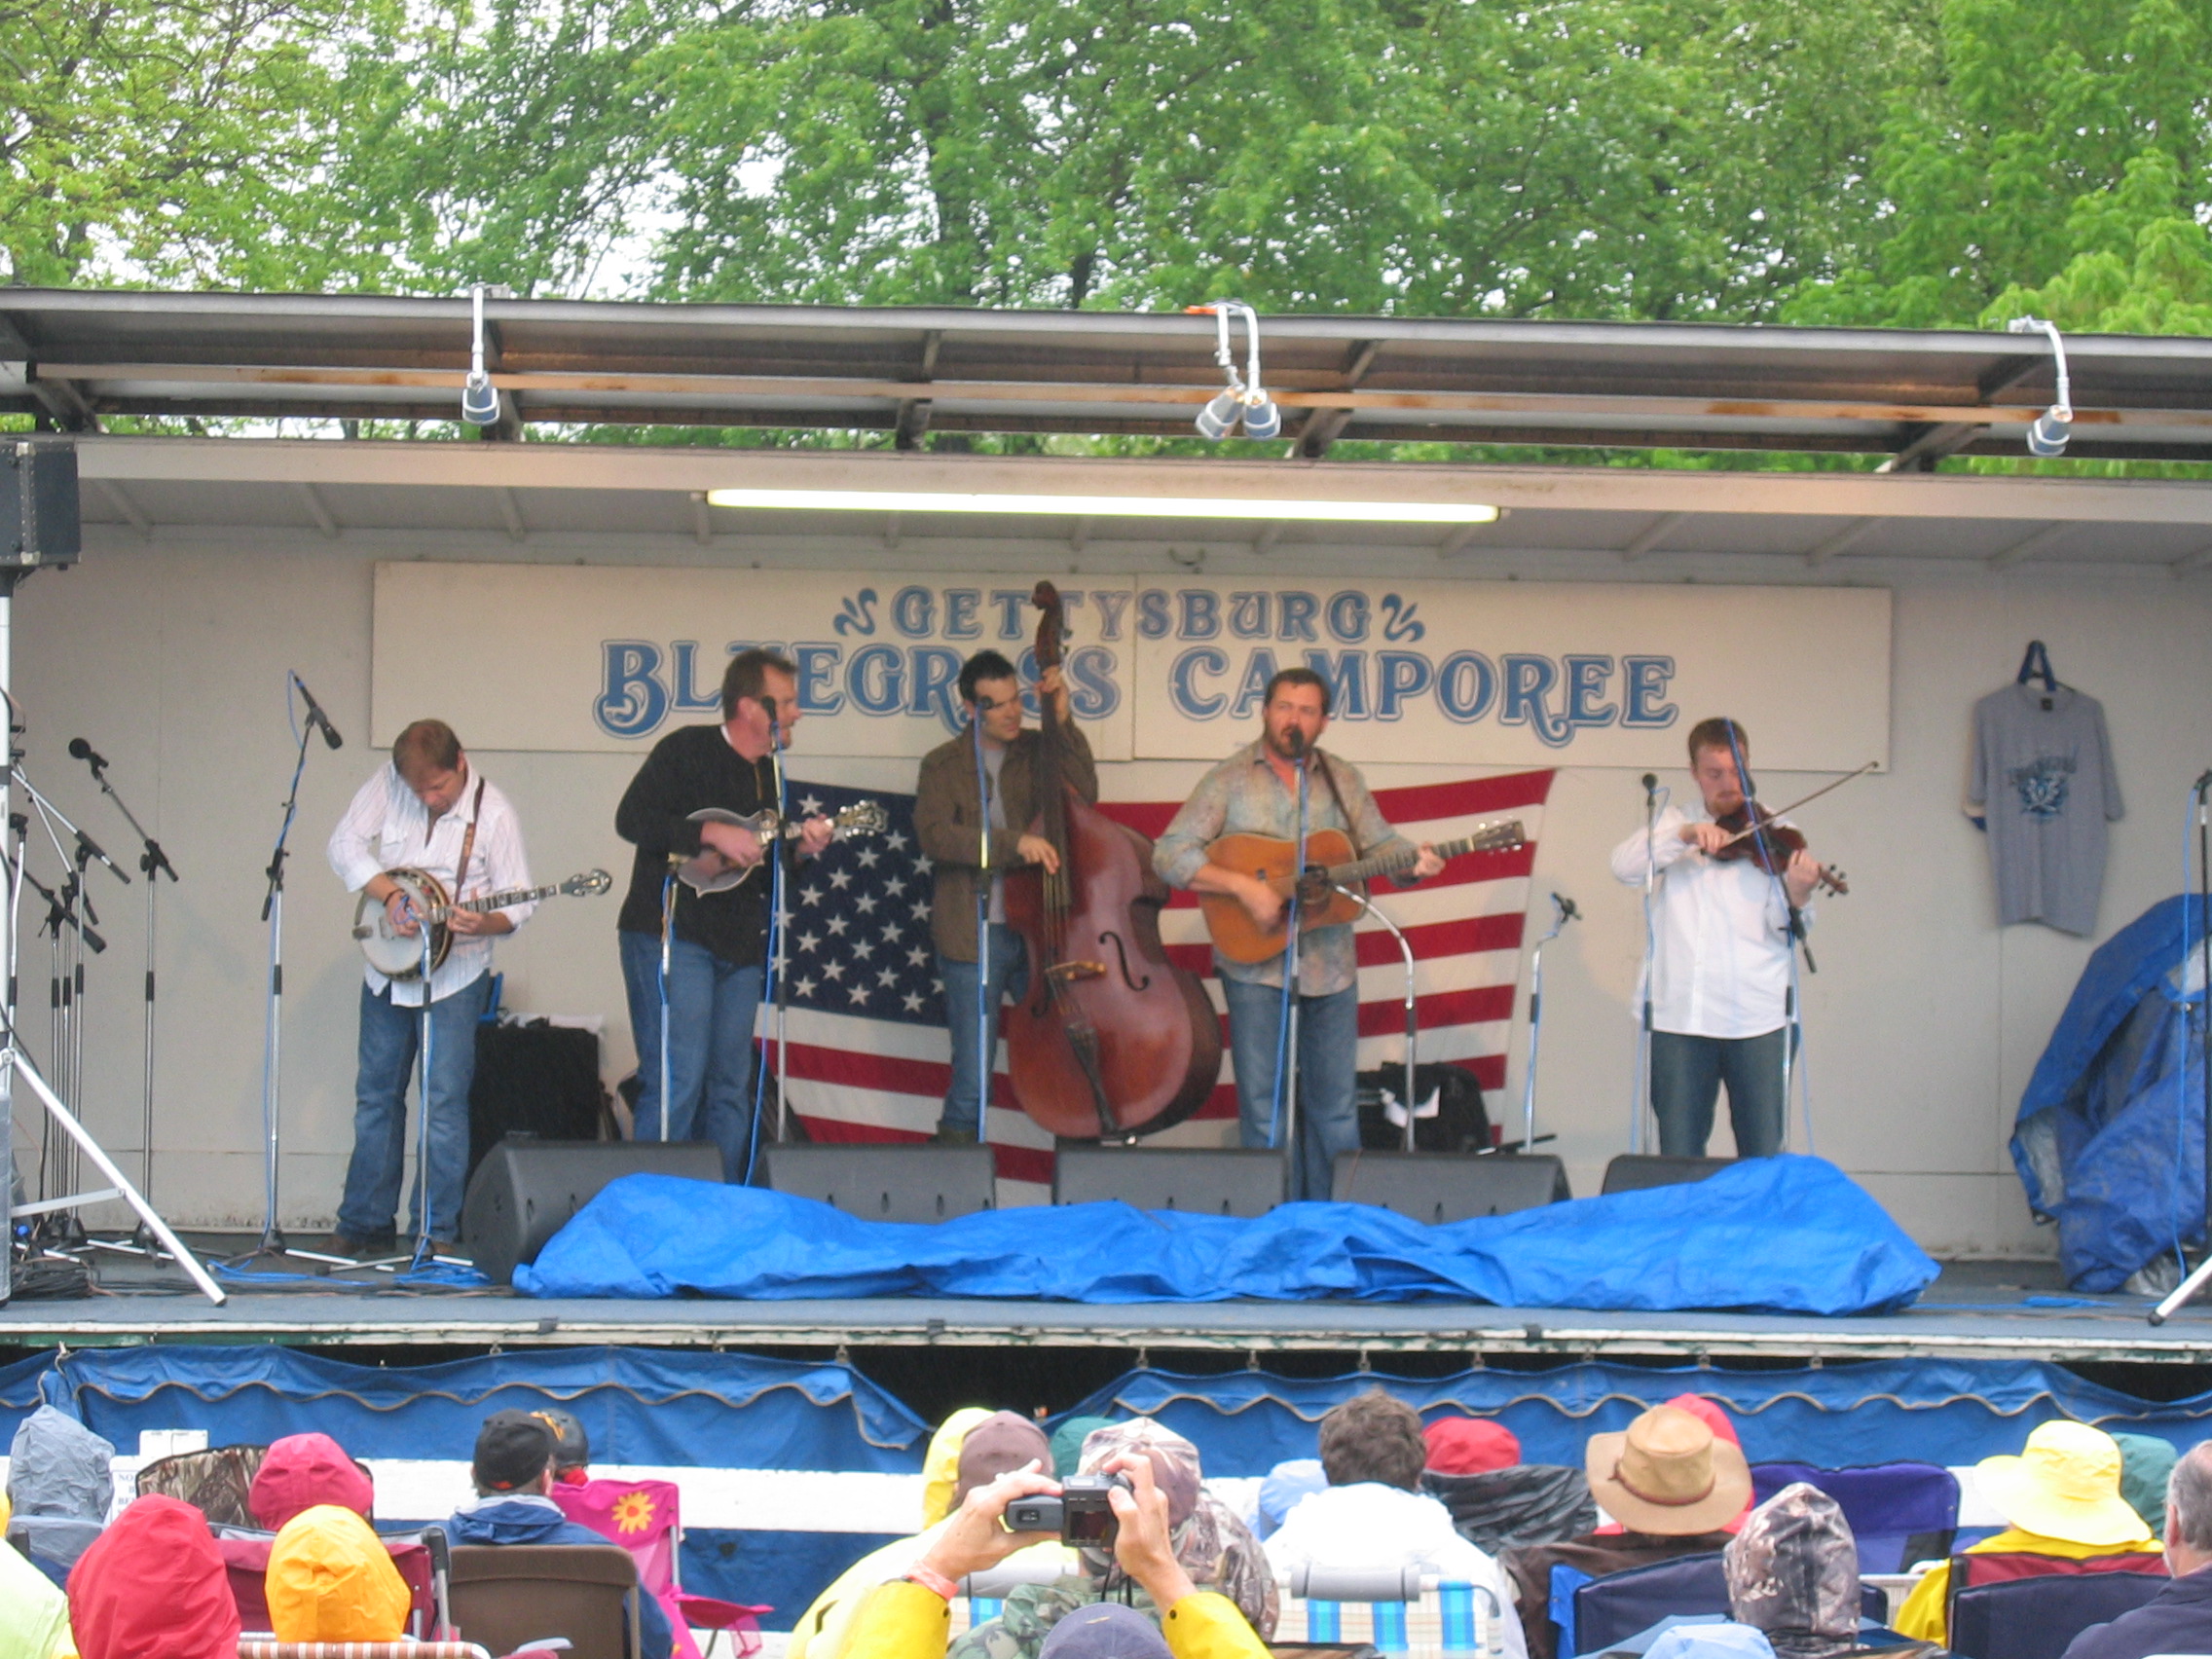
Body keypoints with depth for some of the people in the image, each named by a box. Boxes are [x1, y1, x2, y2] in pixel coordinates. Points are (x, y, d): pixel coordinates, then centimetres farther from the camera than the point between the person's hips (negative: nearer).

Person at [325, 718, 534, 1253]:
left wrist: (486, 923, -33)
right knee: (375, 1094, 11)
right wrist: (389, 895, -18)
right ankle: (364, 1224, 21)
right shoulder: (388, 784, -5)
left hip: (455, 973, -4)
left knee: (444, 1100, -8)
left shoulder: (493, 813, -13)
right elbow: (345, 843, -4)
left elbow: (518, 903, -12)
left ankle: (435, 1230, -3)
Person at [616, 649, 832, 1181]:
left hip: (738, 947, 8)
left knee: (732, 1088, 7)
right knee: (677, 1081, -14)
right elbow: (632, 819, -15)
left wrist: (802, 847, 0)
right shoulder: (686, 751, -4)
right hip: (670, 935, -8)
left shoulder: (770, 777, 17)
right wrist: (714, 835, -19)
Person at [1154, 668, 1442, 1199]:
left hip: (1330, 967, 3)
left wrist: (1415, 864, -12)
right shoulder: (1231, 780, -1)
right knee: (1264, 1110, 0)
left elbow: (1380, 846, 11)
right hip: (1255, 965, -3)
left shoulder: (1342, 781, 10)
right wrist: (1242, 886, -19)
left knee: (1336, 1109, 7)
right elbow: (1169, 855, -7)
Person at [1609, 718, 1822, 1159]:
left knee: (1764, 1160, -2)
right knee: (1679, 1160, 4)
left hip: (1755, 1018, -1)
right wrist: (1685, 836, -19)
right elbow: (1624, 867, -6)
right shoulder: (1671, 824, 13)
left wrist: (1796, 900, -23)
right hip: (1679, 1017, 2)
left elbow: (1782, 933, -1)